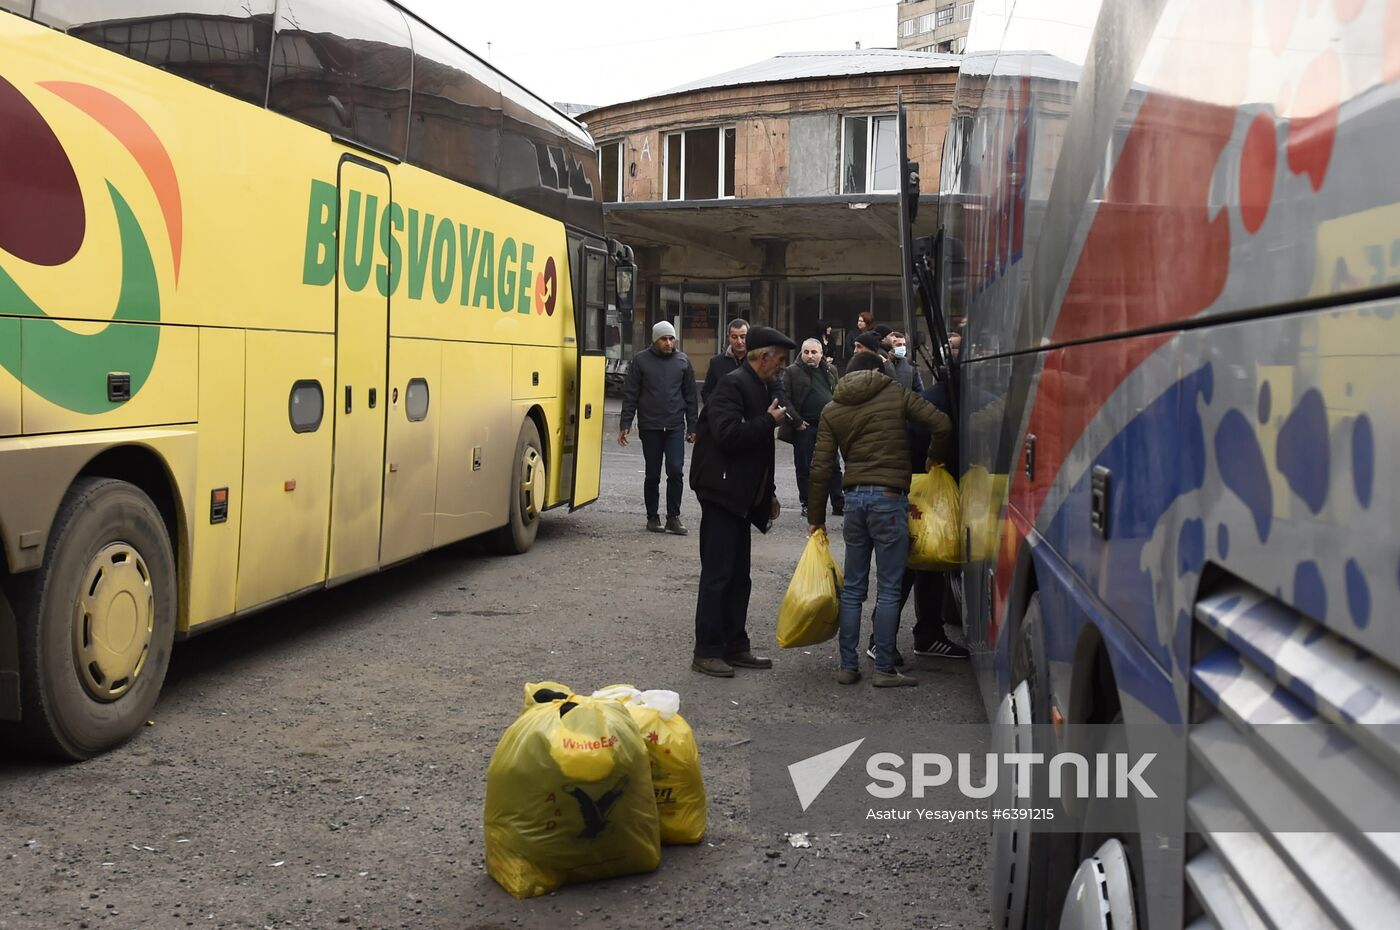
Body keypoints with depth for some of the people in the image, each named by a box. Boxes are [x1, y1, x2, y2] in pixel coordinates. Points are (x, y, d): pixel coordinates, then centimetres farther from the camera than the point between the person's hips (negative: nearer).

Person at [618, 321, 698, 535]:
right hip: (649, 427, -1)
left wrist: (692, 426, 8)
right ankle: (653, 517, 17)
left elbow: (690, 395, 11)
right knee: (653, 475, 6)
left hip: (675, 427, 1)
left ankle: (673, 517, 1)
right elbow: (630, 395, 1)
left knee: (676, 471, -8)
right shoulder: (641, 360, 1)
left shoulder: (682, 361, 7)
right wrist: (625, 425, -4)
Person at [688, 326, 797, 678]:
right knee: (718, 575, -6)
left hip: (742, 498, 10)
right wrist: (770, 421, -16)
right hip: (721, 493, -10)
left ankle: (735, 646, 21)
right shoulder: (733, 384, -13)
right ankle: (706, 652, 0)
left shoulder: (758, 387, 17)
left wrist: (768, 493, 21)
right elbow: (728, 434, -27)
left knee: (738, 576, 13)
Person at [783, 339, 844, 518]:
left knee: (834, 466, 6)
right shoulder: (792, 372, -3)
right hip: (804, 427, -3)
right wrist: (797, 421, -14)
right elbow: (785, 399, -9)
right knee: (803, 468, 4)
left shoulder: (830, 370, 11)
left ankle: (839, 504, 13)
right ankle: (806, 504, 14)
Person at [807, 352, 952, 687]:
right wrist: (935, 457, 13)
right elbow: (941, 425, -7)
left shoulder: (832, 410, 10)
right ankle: (884, 669, 3)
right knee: (888, 589, 1)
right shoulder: (896, 394, 2)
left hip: (854, 497, 4)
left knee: (852, 588, 11)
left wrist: (816, 517, 13)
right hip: (889, 497, -4)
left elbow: (821, 468, 7)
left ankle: (848, 666, 13)